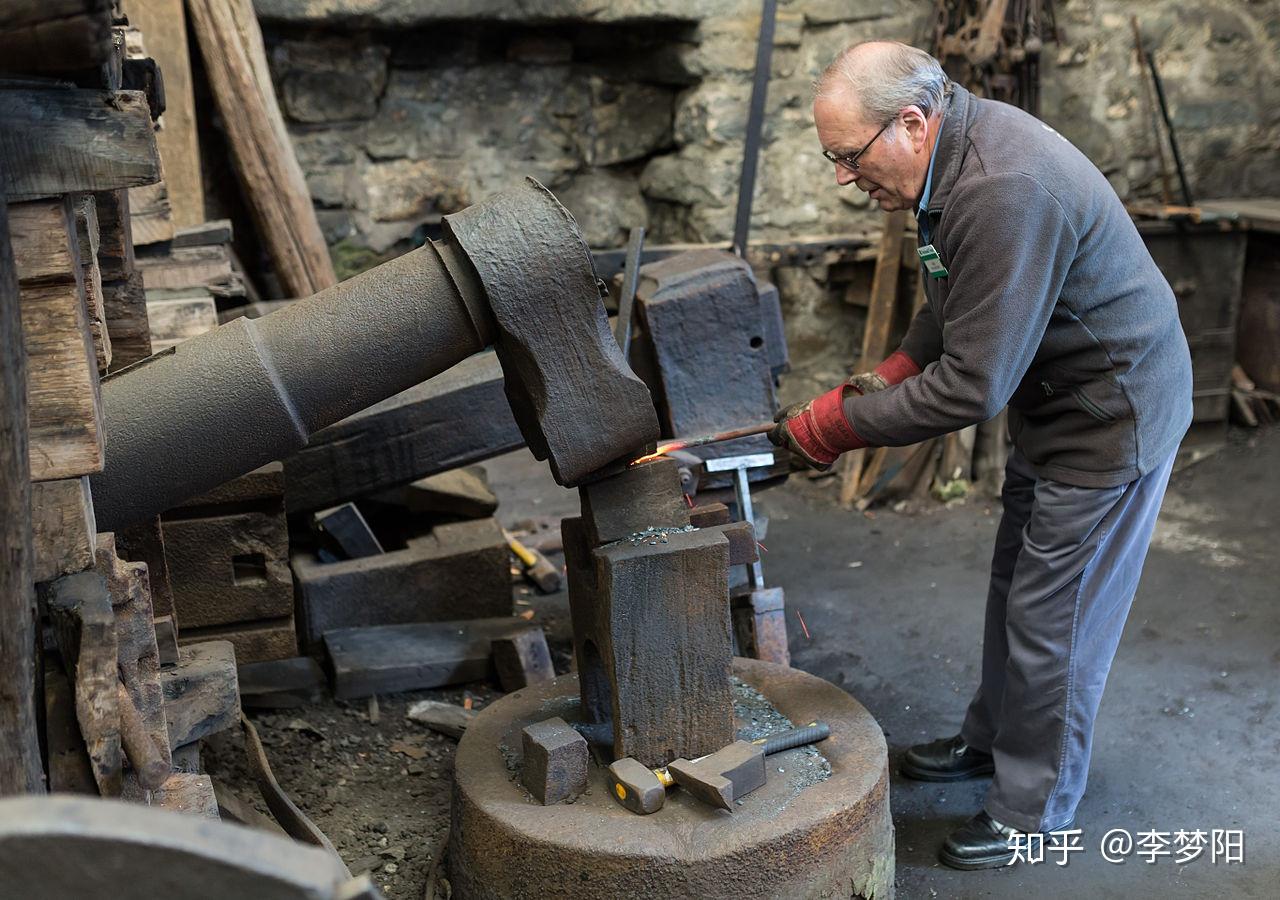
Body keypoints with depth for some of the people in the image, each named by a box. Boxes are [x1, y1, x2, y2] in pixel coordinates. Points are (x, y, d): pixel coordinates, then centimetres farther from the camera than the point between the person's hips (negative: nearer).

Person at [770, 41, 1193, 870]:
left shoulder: (1006, 192, -34)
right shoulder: (956, 151, -3)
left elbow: (971, 389, -31)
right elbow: (959, 301, 13)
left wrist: (835, 425, -24)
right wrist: (895, 369, -1)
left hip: (1111, 416, -10)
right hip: (1054, 399, 10)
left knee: (1051, 617, 3)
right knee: (1015, 585, 22)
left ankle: (1034, 809, 23)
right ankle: (992, 739, 43)